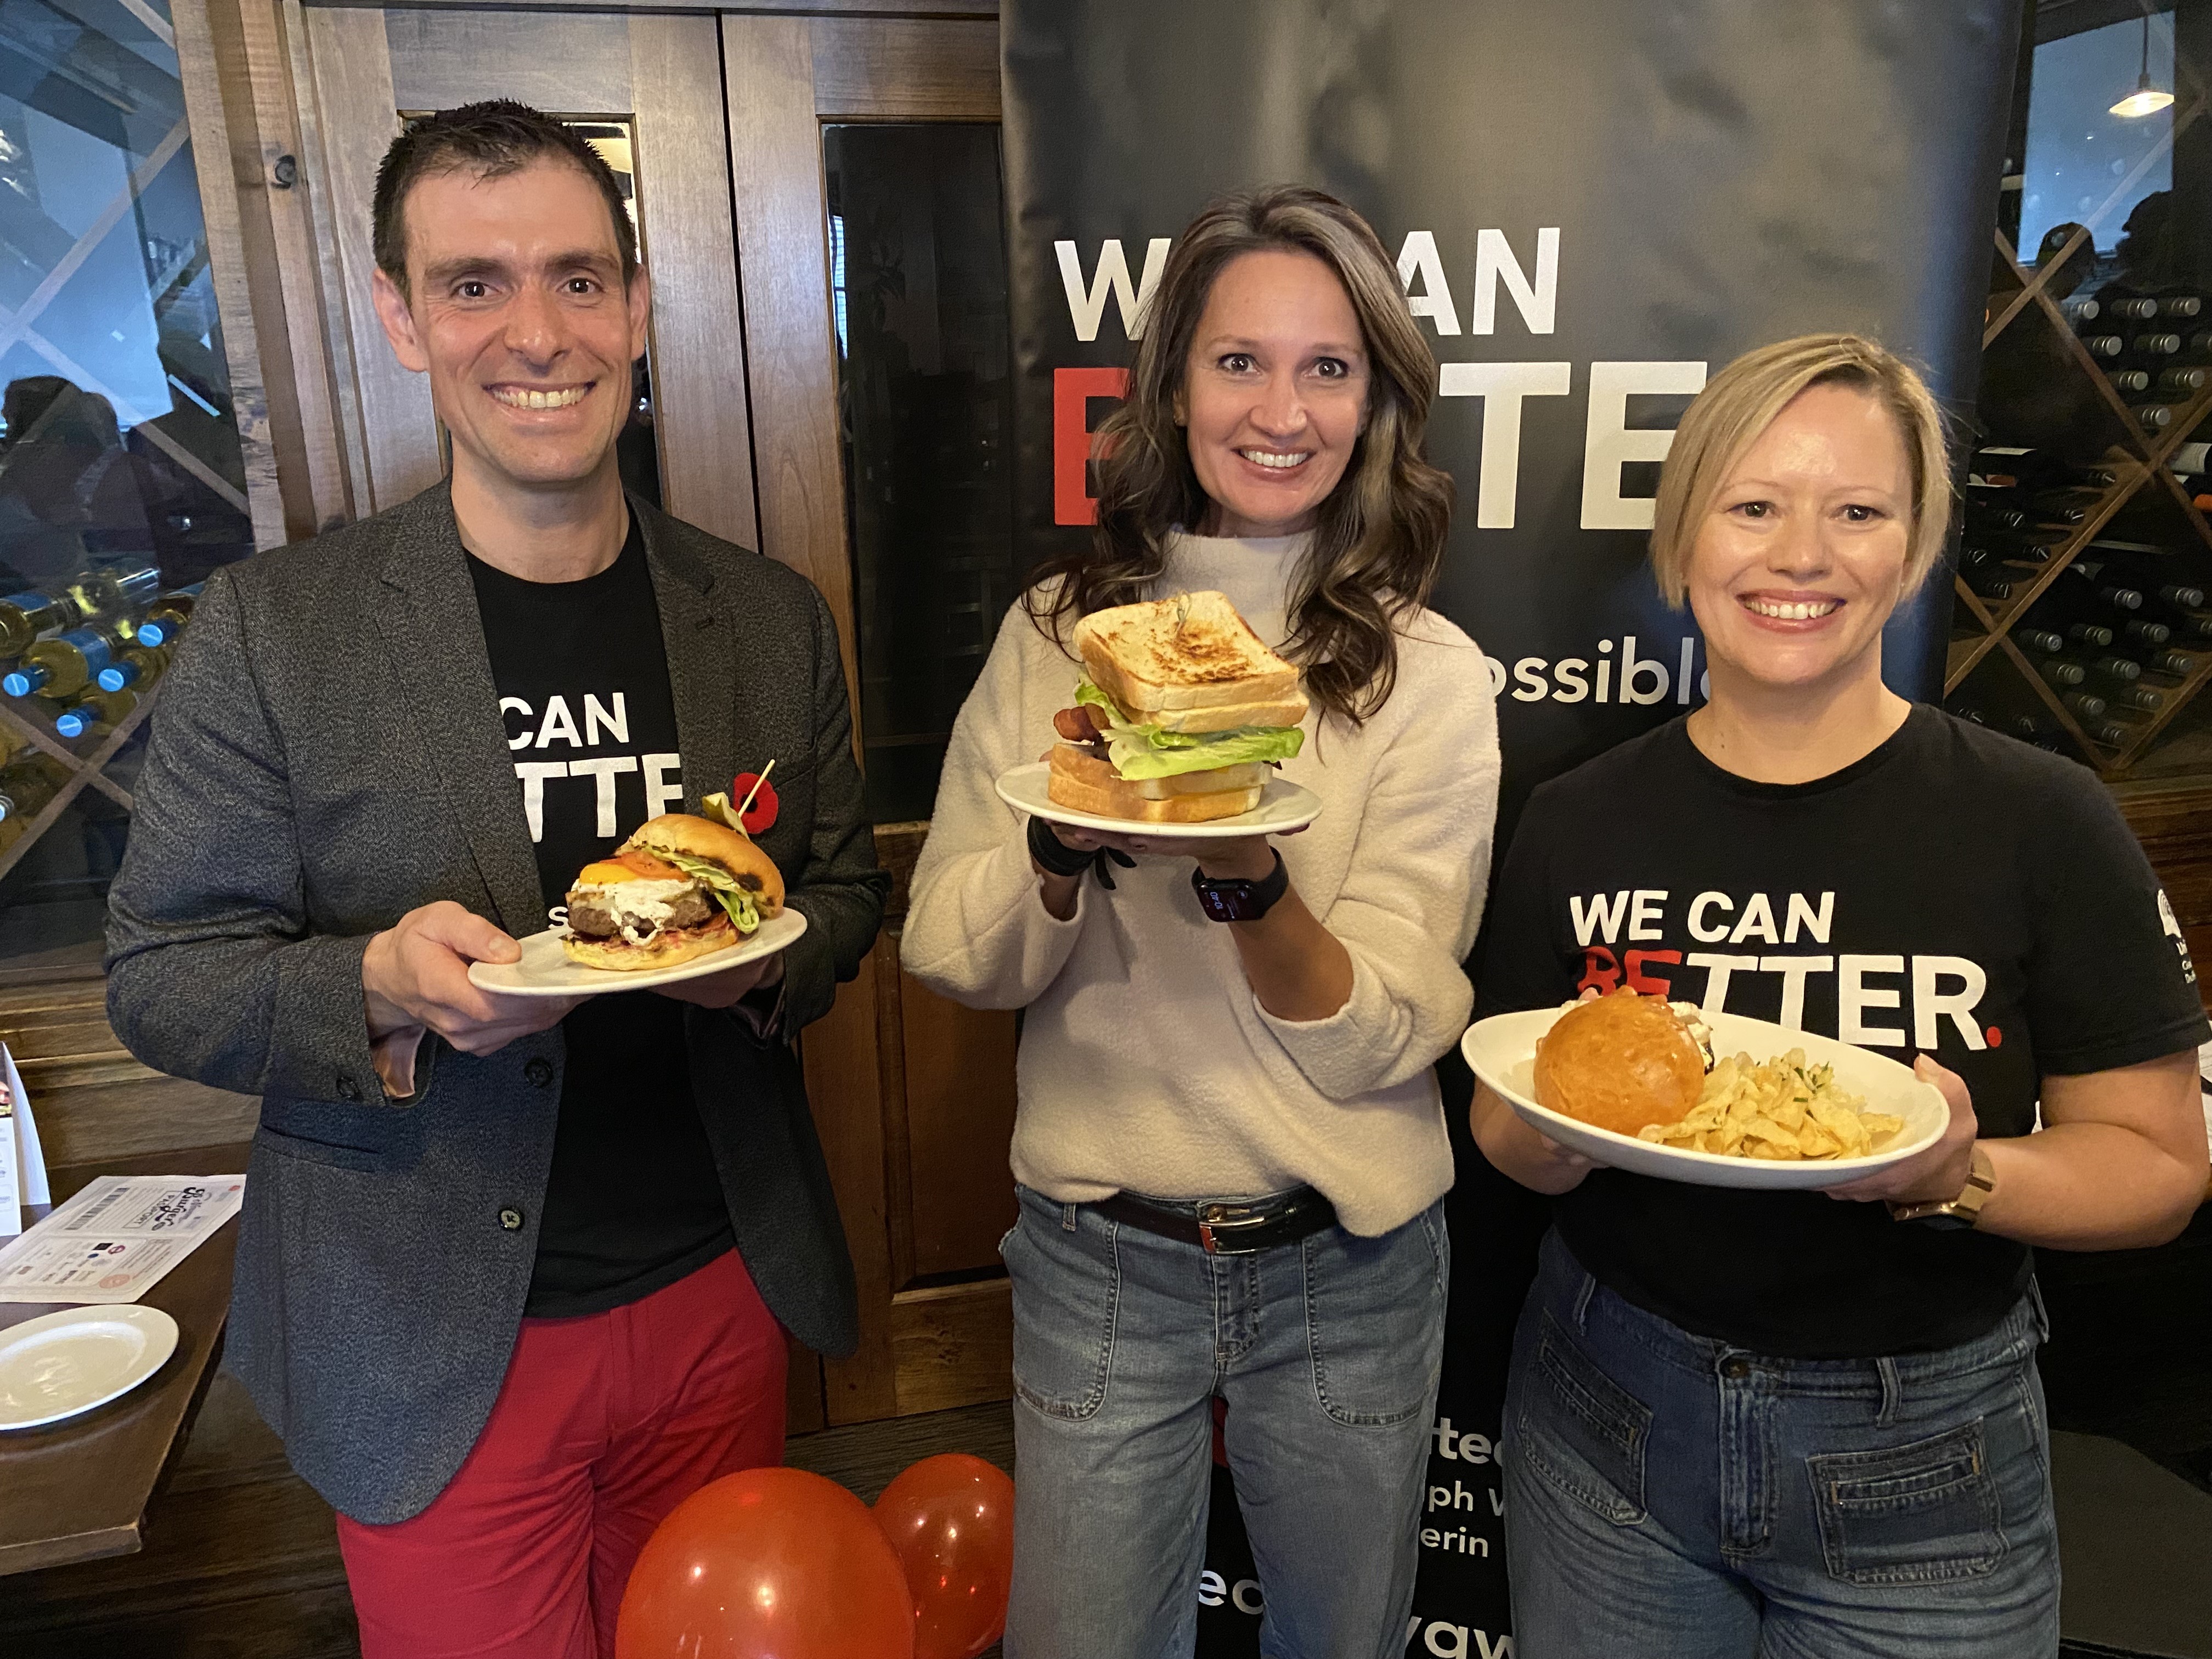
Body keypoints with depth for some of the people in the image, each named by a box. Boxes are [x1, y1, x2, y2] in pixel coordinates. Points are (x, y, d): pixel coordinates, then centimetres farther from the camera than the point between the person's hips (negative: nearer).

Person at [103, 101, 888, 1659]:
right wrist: (381, 985, -25)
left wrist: (768, 955, -15)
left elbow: (846, 885, 8)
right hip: (437, 1352, -2)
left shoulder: (773, 619, -1)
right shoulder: (271, 627, -9)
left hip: (722, 1303, 3)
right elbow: (162, 973, -5)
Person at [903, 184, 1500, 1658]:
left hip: (1347, 1267, 0)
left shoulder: (1431, 676, -9)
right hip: (1098, 1255, 1)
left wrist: (1247, 874, -30)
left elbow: (1380, 1042, -12)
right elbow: (954, 959, -6)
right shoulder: (1058, 633, -4)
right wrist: (1067, 844, -26)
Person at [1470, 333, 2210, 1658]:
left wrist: (1960, 1173, -24)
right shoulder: (1577, 824, -5)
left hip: (1922, 1463, -1)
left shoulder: (2041, 821, -11)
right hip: (1609, 1418, 2)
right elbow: (1507, 1142, 3)